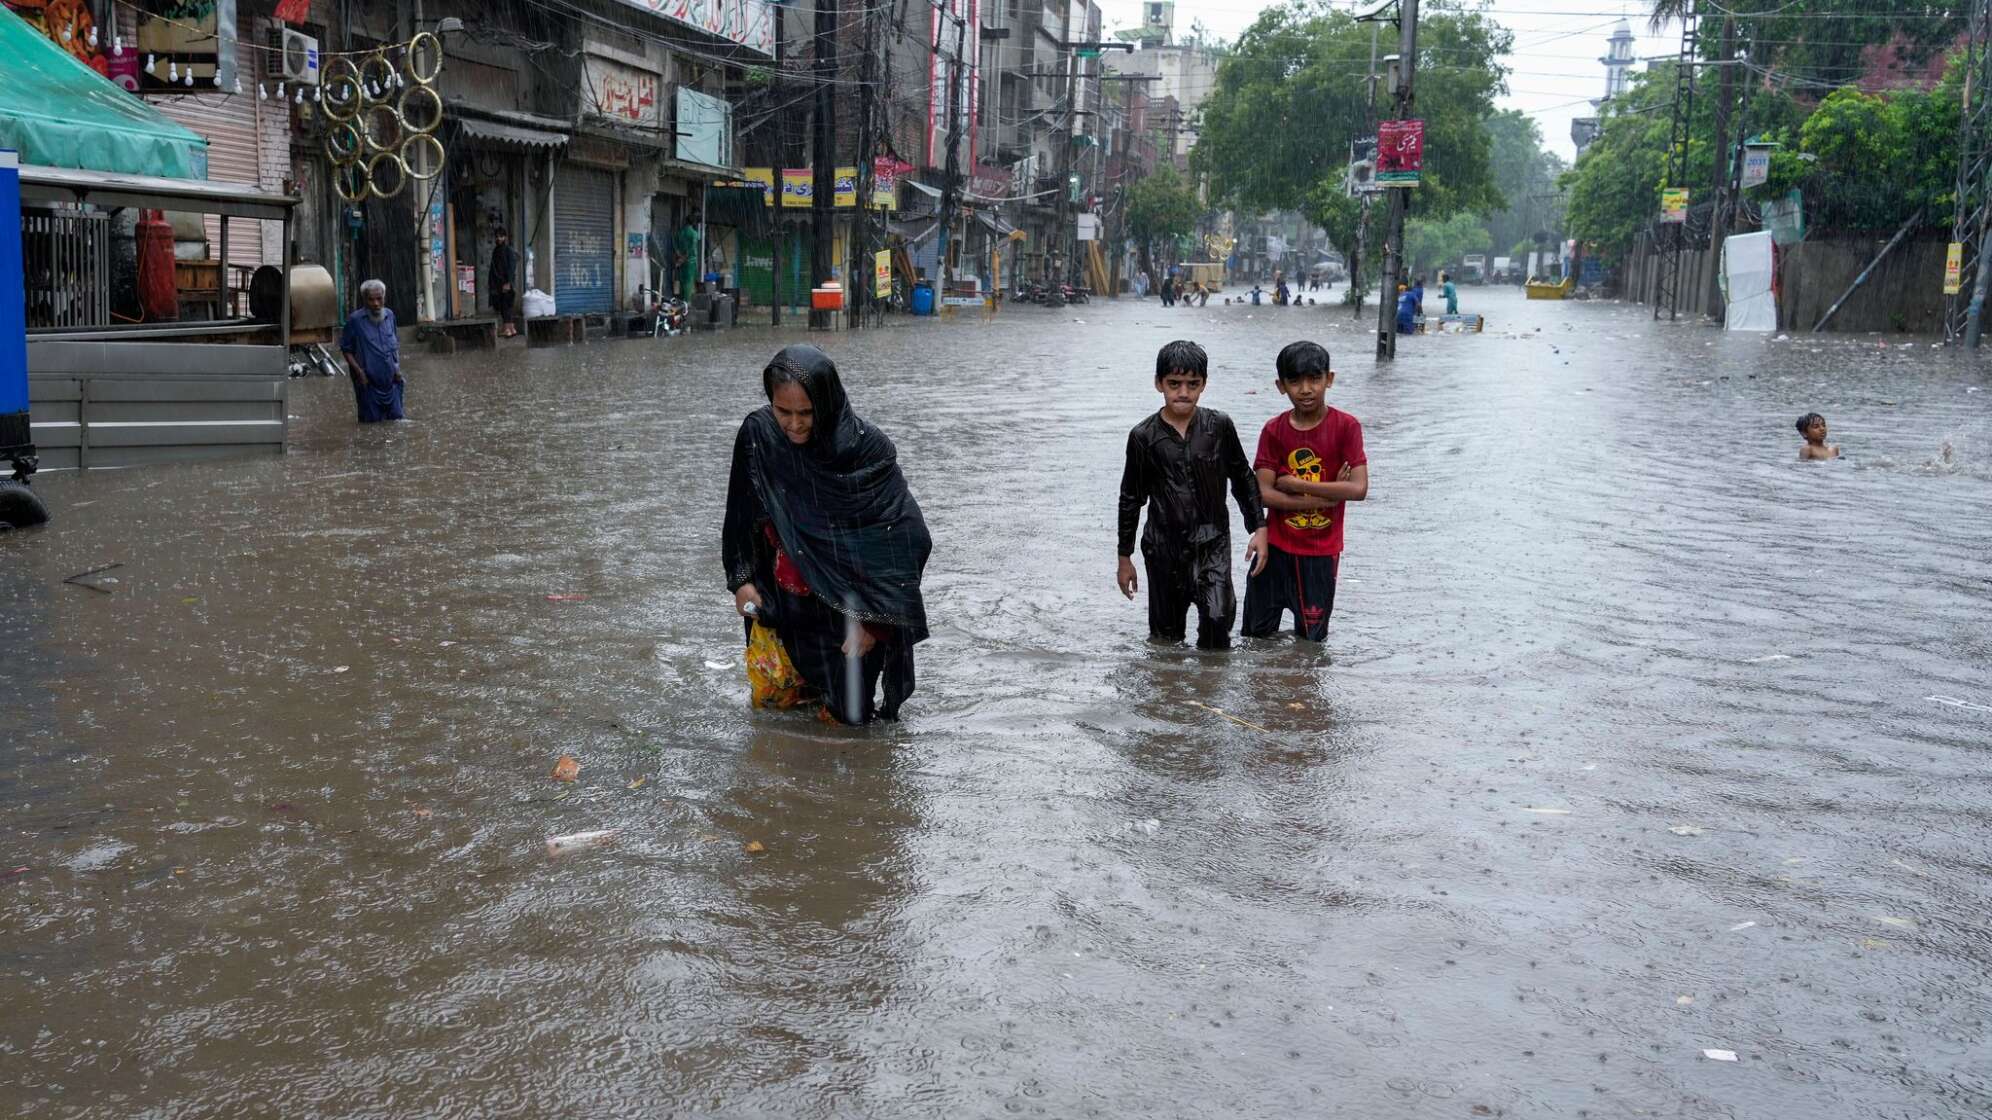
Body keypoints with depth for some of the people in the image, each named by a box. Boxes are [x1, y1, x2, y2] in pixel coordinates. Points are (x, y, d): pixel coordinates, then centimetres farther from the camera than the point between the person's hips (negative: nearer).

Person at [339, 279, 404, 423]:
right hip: (369, 381, -4)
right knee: (372, 421, 2)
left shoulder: (389, 315, 4)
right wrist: (359, 371, -14)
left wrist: (397, 367, 6)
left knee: (396, 417, 8)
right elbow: (346, 349, -5)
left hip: (390, 379, 4)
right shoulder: (355, 320, -10)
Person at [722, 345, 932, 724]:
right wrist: (741, 578, -2)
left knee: (850, 714, 0)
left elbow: (905, 540, -17)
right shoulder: (757, 434, -11)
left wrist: (873, 619, -18)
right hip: (787, 602, 3)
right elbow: (743, 514, 4)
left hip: (851, 607, -3)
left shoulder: (869, 449, -20)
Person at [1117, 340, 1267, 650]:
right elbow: (1131, 499, 4)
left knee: (1218, 615, -19)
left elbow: (1243, 479, 10)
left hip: (1212, 543, 0)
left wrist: (1259, 528, 4)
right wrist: (1125, 558, 7)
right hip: (1163, 548, 0)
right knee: (1165, 635, 8)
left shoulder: (1219, 426, -2)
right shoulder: (1144, 437, -4)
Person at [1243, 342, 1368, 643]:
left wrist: (1295, 484, -18)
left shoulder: (1346, 426, -11)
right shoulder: (1273, 431, -5)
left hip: (1321, 551, -2)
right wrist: (1326, 497, -19)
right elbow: (1263, 494, -13)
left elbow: (1359, 489, -20)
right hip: (1276, 547, 2)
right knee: (1257, 634, 12)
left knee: (1312, 637, 11)